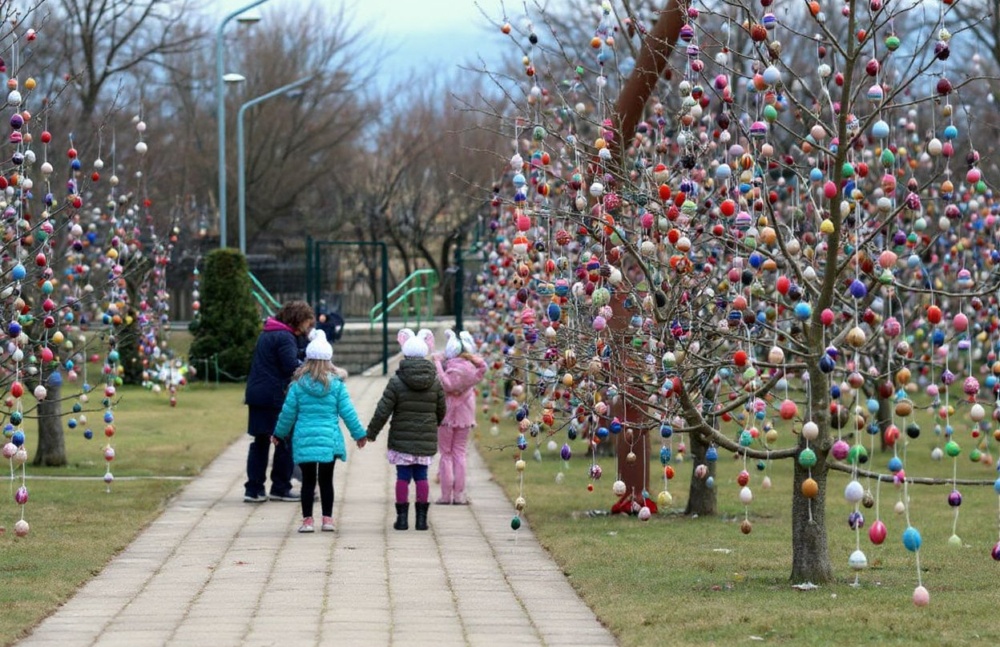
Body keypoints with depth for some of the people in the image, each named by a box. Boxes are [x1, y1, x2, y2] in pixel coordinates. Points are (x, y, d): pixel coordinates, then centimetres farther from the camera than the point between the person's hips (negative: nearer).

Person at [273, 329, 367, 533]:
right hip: (329, 439, 0)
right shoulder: (336, 384, -3)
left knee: (308, 480, 7)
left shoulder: (298, 384, -3)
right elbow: (347, 411, -1)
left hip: (304, 439, 0)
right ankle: (327, 519, 10)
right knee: (326, 480, 9)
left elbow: (288, 412, 2)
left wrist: (280, 433, 17)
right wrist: (359, 433, 9)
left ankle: (307, 520, 5)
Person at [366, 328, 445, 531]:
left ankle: (402, 516, 4)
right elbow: (441, 411, 9)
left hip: (401, 439, -2)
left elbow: (383, 411, -7)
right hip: (426, 440, 2)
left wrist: (371, 433, 4)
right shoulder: (435, 382, 1)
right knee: (421, 476, 8)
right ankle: (422, 518, 7)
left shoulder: (396, 382, -8)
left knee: (403, 476, 3)